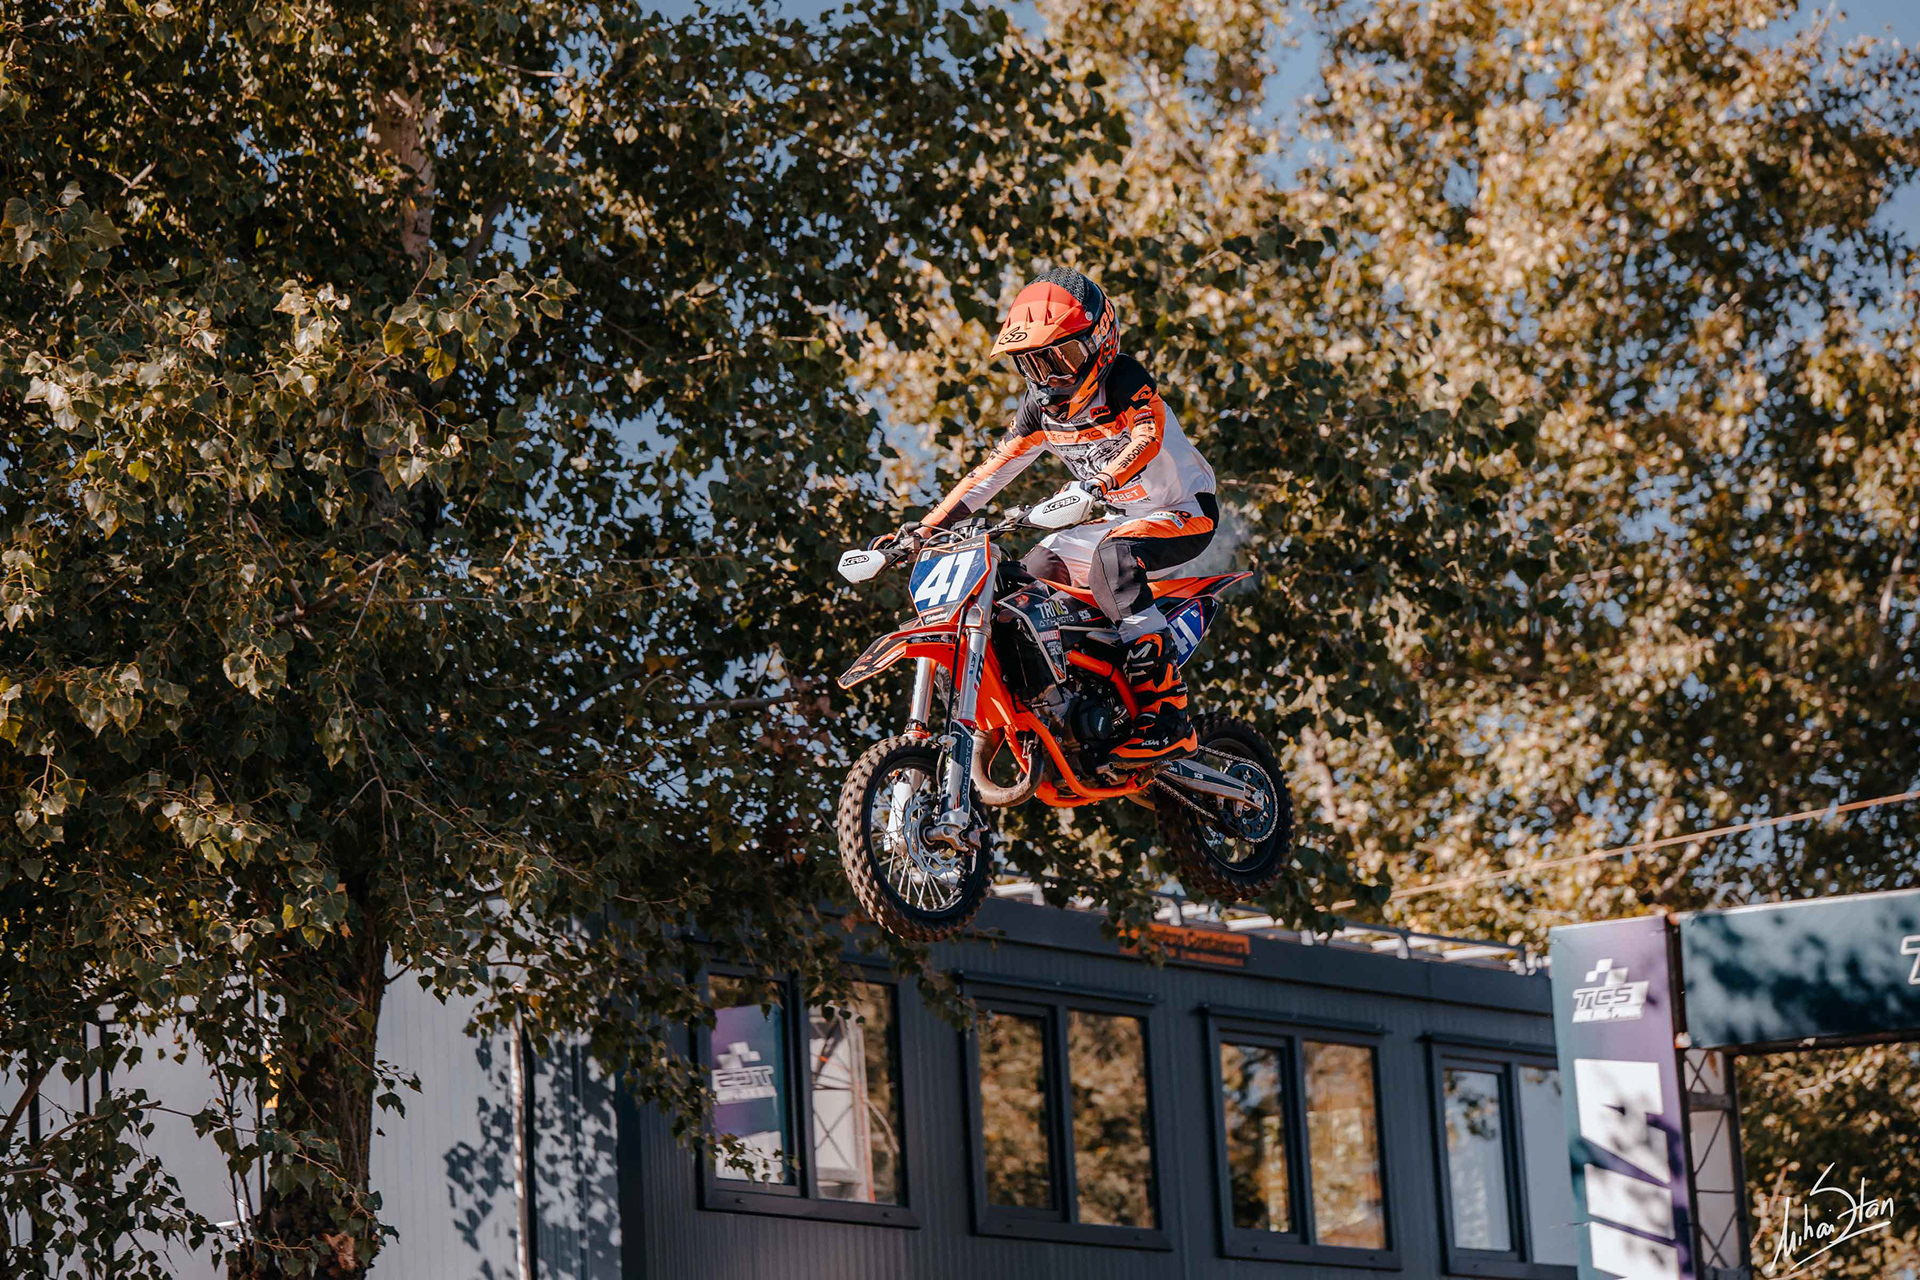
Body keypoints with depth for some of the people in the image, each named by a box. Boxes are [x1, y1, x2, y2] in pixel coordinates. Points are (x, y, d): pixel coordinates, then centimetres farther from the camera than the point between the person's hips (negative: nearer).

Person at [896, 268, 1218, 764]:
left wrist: (1097, 485, -54)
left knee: (1112, 556, -35)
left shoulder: (1125, 380, -18)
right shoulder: (1041, 406, 4)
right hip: (1120, 519, 9)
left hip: (1184, 511, -9)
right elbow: (995, 467, 6)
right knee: (1034, 571, -4)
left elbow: (1148, 436, -37)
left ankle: (1167, 717, -41)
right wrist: (929, 524, -4)